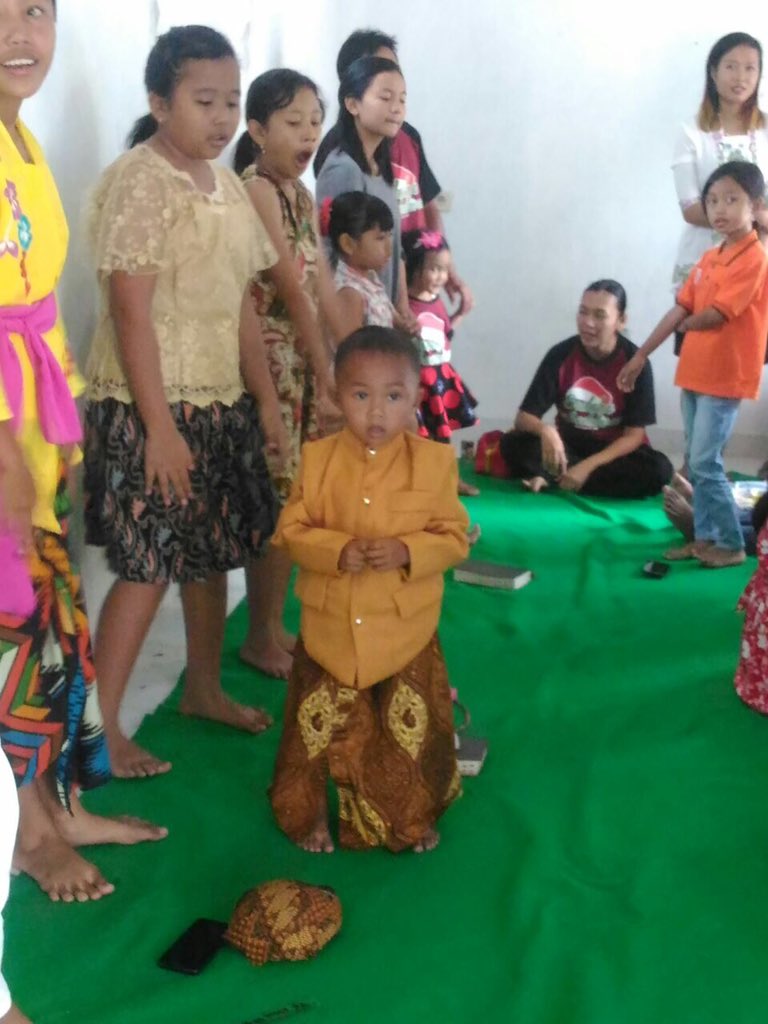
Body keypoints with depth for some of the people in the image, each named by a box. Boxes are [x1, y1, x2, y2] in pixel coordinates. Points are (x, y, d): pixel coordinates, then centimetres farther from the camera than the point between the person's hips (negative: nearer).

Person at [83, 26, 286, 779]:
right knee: (149, 567, -6)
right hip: (149, 407, -7)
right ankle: (97, 725, 7)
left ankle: (204, 688, 33)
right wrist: (158, 425, -21)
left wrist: (265, 399, 11)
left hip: (221, 404, 8)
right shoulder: (137, 181, -13)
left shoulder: (225, 185, 11)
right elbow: (131, 311, -18)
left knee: (212, 554, 15)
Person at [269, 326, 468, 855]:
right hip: (331, 628, 1)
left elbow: (455, 537, -6)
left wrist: (407, 552, -24)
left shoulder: (435, 461, -7)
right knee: (320, 730, 12)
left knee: (411, 732, 12)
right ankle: (311, 813, 36)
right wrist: (337, 550, -22)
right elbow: (291, 529, -4)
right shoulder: (318, 458, -5)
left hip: (406, 632, 0)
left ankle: (414, 818, 37)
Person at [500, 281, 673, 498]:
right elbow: (524, 417, -12)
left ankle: (553, 478, -25)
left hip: (614, 451, 0)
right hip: (568, 446, 0)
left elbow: (633, 435, -14)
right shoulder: (560, 354, -11)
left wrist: (587, 466, -28)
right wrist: (545, 430, -37)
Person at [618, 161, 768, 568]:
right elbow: (680, 308, 10)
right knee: (695, 463, 12)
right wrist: (641, 355, 8)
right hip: (694, 372, 8)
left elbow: (715, 315, -20)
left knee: (704, 463, -7)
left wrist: (688, 323, 2)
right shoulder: (708, 258, 11)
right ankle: (705, 537, 22)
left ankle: (731, 544, 4)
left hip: (725, 377, -8)